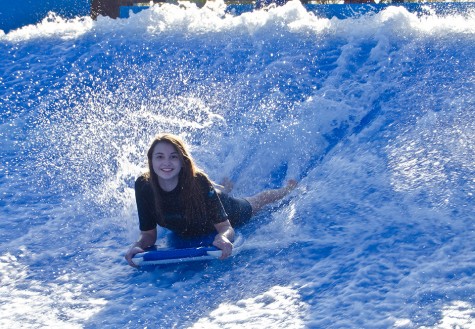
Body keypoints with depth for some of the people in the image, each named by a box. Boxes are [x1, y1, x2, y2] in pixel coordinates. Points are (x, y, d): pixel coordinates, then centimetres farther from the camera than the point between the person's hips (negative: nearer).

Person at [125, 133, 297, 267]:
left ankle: (287, 188, 57)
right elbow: (148, 234, -25)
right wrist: (138, 245, -48)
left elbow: (226, 227, -42)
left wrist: (223, 238, -65)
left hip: (224, 210, -3)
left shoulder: (198, 181, -43)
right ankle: (226, 188, 67)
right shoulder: (143, 186, -35)